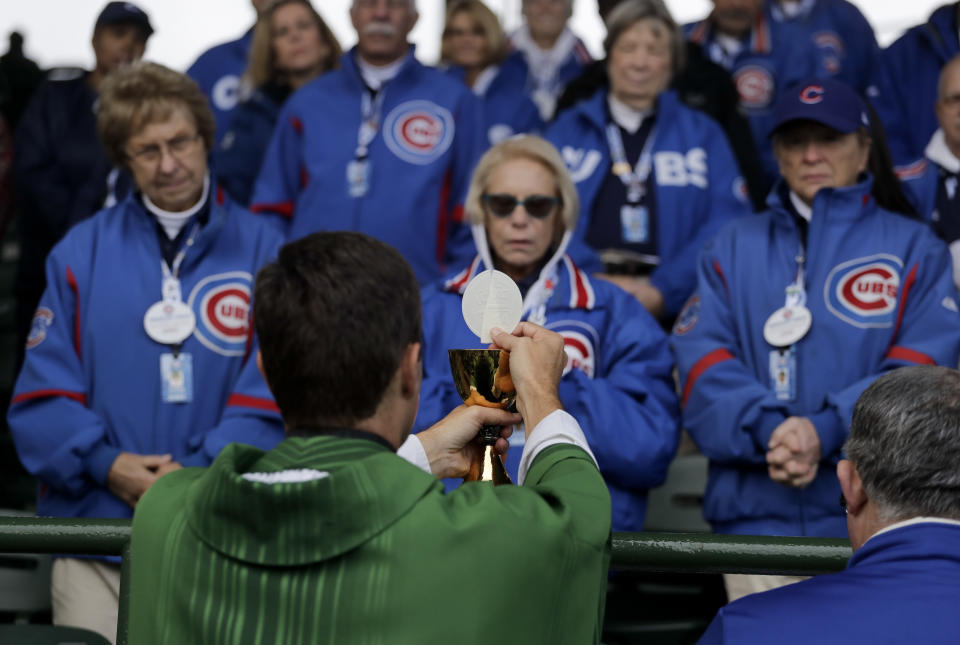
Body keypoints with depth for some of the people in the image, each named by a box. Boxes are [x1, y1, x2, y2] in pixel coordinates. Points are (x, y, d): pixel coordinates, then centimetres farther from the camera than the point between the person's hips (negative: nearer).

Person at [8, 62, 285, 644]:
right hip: (96, 521, 1)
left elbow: (273, 395, -3)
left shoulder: (262, 251, 4)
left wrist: (198, 472, -15)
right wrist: (106, 464, -12)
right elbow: (43, 392, 4)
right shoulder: (82, 252, 8)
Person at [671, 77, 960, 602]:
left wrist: (825, 430, -16)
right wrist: (768, 429, -16)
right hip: (754, 514, 2)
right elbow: (701, 361, 3)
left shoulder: (914, 246, 11)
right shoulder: (734, 246, 16)